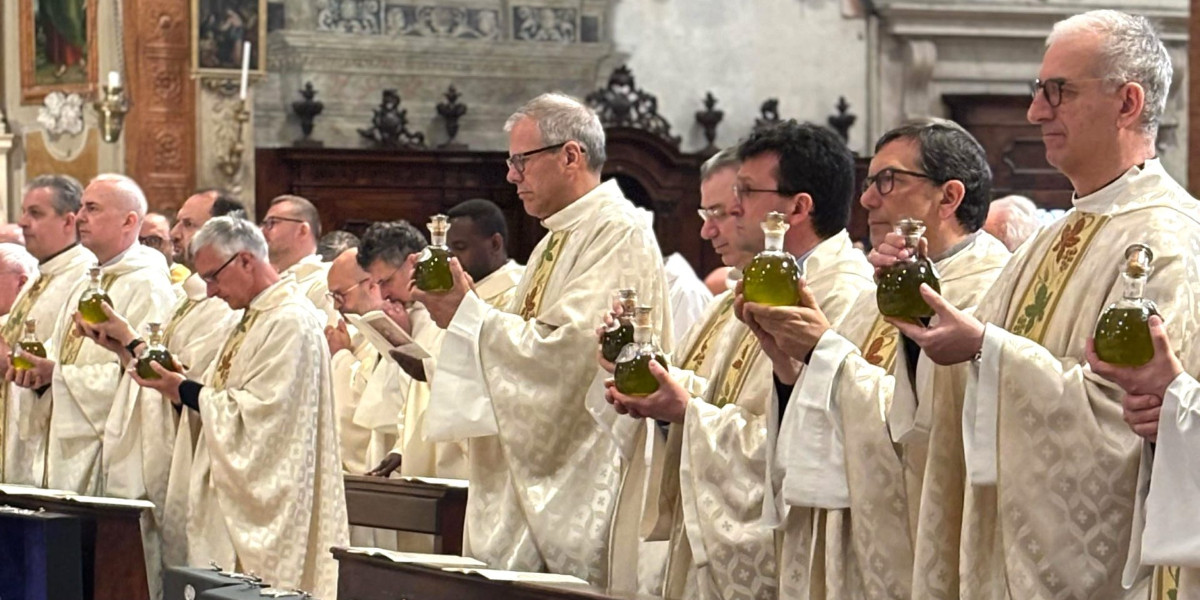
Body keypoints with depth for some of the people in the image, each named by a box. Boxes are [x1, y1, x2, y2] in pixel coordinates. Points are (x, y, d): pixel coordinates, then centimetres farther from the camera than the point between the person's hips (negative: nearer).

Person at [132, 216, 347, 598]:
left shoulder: (291, 322, -16)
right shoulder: (256, 317, 16)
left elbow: (256, 413, -20)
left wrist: (185, 391, -14)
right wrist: (180, 386, 3)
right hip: (238, 499, 10)